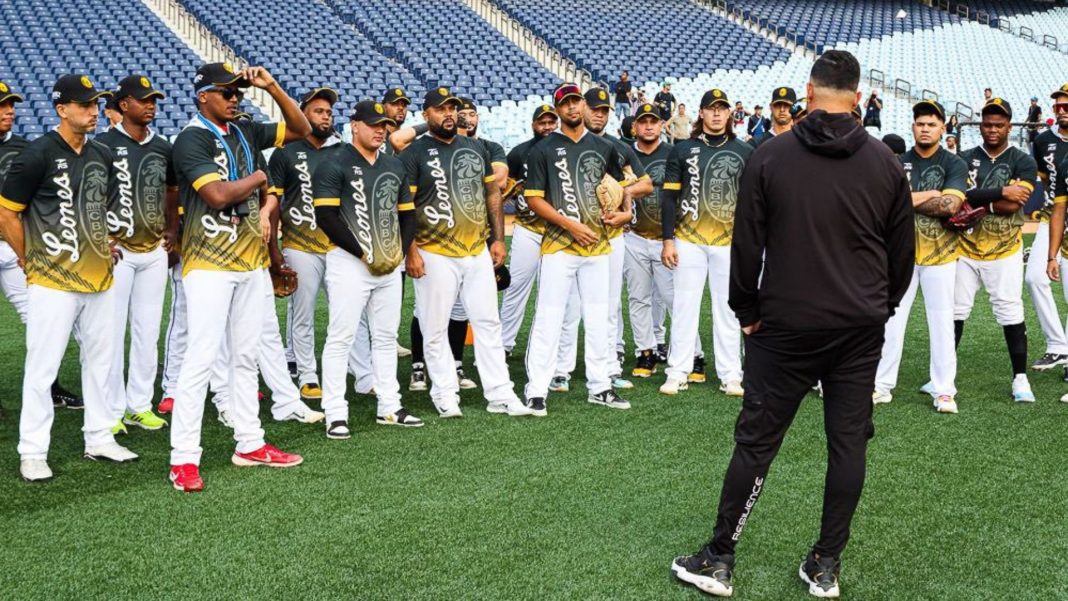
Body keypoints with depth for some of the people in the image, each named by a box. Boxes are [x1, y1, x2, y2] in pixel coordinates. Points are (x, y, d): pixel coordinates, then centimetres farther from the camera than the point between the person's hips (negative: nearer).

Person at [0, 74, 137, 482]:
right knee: (42, 367, -1)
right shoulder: (37, 155, -11)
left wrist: (104, 248, 14)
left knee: (100, 360, 13)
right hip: (53, 282, -7)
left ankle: (99, 440, 26)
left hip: (100, 278, 7)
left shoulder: (102, 155, 9)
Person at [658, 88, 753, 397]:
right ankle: (678, 373, 8)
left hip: (729, 242, 1)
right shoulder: (683, 150, 4)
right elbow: (670, 197, 2)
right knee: (684, 305, 2)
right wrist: (668, 240, -4)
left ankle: (730, 375, 11)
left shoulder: (745, 152, 8)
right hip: (688, 240, -1)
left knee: (728, 309, 5)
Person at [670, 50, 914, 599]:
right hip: (861, 328, 2)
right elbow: (903, 251, 8)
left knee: (755, 441, 5)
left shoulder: (770, 157, -6)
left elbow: (746, 245, -4)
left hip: (786, 326, -2)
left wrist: (747, 311, 7)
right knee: (848, 442, 10)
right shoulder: (885, 163, 1)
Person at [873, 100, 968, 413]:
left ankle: (944, 390, 10)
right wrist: (931, 195, -15)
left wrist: (908, 200, -13)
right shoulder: (898, 163, 5)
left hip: (940, 254, -2)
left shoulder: (954, 165, -1)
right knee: (891, 319, 3)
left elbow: (951, 204, -18)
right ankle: (882, 386, 11)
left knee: (941, 322, 2)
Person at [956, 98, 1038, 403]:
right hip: (965, 249, 2)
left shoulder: (1023, 162, -1)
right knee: (954, 310, 5)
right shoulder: (965, 159, 3)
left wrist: (976, 204, -15)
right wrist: (1000, 192, -20)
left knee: (1011, 312, -1)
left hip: (1004, 252, -2)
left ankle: (1020, 377, 9)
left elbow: (1014, 204, -15)